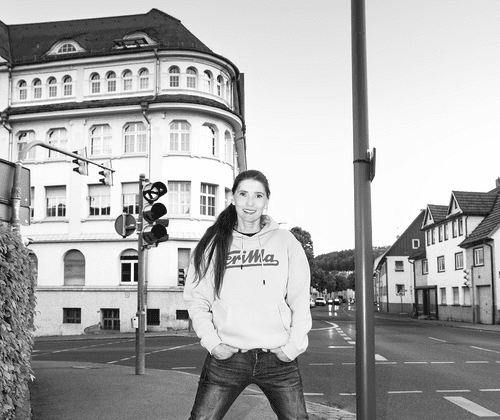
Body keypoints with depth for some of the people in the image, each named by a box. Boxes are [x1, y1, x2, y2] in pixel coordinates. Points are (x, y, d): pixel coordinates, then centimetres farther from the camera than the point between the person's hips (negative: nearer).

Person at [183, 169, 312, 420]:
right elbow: (196, 298, 4)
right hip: (226, 356, 0)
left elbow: (300, 300, 4)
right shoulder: (213, 243, 4)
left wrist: (294, 345, -5)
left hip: (278, 358, 0)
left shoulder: (286, 242, 3)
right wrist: (211, 341, -7)